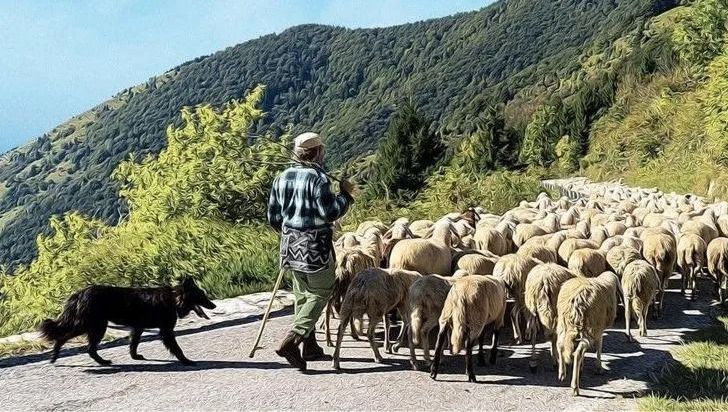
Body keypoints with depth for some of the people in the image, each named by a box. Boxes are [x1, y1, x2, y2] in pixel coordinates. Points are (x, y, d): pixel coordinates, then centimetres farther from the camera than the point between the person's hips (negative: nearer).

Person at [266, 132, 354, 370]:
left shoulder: (282, 178, 9)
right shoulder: (318, 178, -14)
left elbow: (273, 217, 12)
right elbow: (330, 213, -17)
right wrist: (345, 194, -2)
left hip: (291, 244, 7)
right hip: (315, 245, -7)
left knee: (302, 295, 16)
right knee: (320, 293, 2)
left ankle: (310, 346, 21)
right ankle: (291, 341, -11)